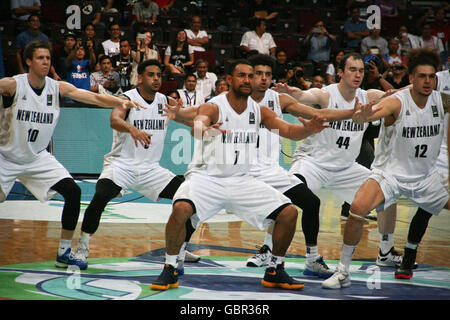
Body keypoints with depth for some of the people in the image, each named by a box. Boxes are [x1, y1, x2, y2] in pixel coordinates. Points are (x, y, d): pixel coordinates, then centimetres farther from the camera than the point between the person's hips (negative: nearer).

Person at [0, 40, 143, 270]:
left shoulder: (57, 88, -5)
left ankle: (64, 252, 3)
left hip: (37, 158, 4)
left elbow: (94, 98, -10)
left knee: (72, 192, -9)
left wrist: (121, 102, -26)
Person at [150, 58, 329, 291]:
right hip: (207, 176, -5)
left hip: (241, 180, 5)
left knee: (289, 212, -5)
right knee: (181, 209, -33)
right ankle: (170, 270, -14)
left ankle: (274, 271, 12)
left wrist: (307, 130, -28)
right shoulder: (213, 107, -12)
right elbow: (197, 125, -33)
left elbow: (287, 130, -5)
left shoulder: (259, 111, 4)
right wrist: (205, 129, -57)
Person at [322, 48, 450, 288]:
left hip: (425, 176, 6)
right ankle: (343, 272, -16)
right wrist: (363, 115, -57)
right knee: (358, 208, -26)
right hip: (390, 172, -6)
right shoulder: (396, 103, -19)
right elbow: (360, 118, -36)